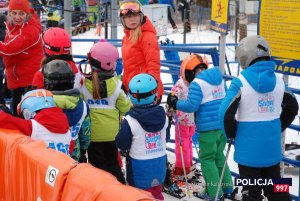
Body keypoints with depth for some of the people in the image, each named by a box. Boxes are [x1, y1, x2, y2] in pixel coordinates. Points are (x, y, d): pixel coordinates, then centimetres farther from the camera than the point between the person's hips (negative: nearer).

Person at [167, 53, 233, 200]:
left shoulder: (197, 83, -14)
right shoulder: (220, 79, 11)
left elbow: (191, 106, -19)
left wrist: (175, 103, -3)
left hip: (208, 127, -8)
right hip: (222, 125, 8)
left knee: (207, 159, 3)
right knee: (219, 156, 20)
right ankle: (226, 187, 25)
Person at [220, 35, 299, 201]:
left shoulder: (241, 82, -15)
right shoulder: (278, 80, 2)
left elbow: (226, 112, -18)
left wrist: (231, 134, -1)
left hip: (249, 146, -5)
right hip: (272, 146, 5)